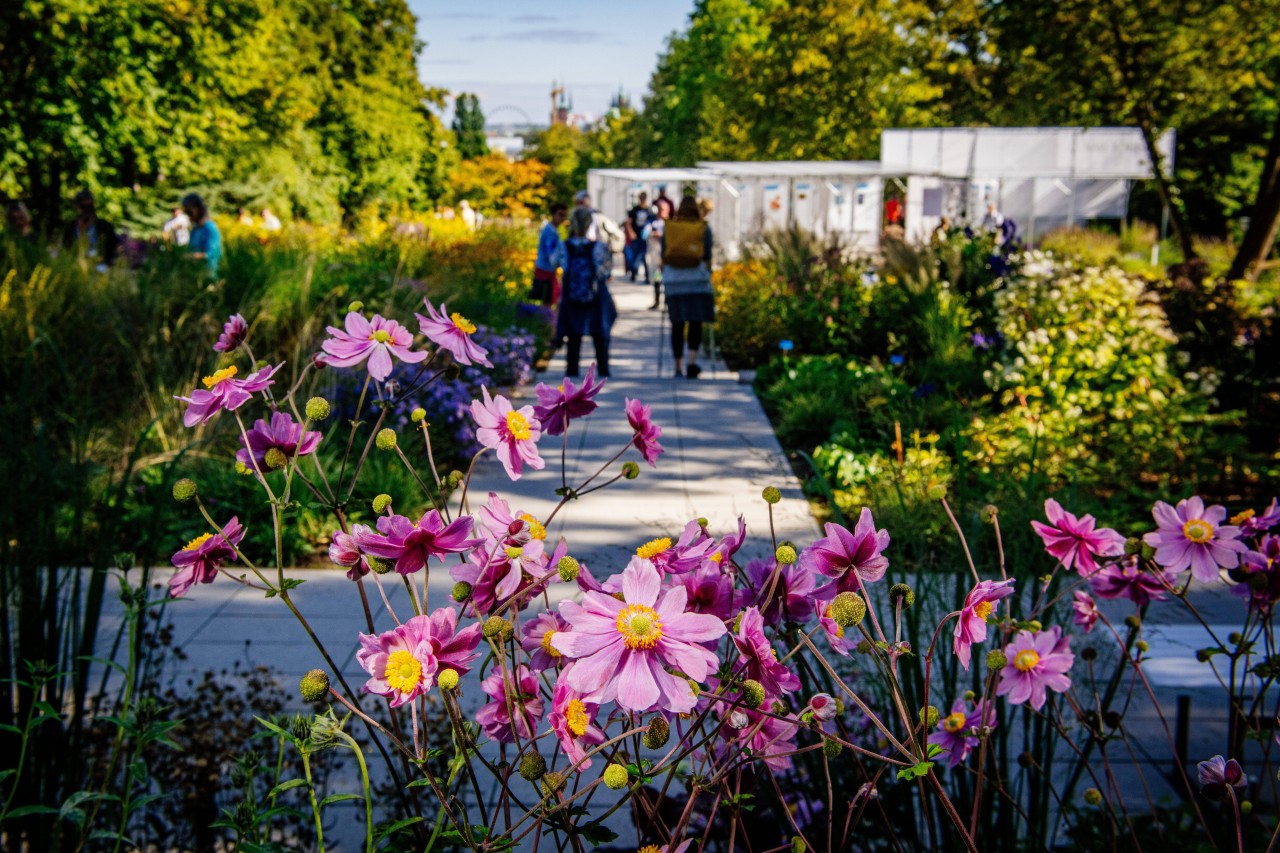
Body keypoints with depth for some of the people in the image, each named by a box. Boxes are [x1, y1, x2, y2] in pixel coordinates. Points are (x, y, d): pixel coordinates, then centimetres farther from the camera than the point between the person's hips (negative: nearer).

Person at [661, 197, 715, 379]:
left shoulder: (668, 228, 6)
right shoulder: (704, 228, 2)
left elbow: (663, 256, 6)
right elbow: (707, 256, 1)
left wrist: (665, 278, 13)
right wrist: (708, 276, 9)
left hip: (674, 281, 2)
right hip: (697, 279, -2)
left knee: (677, 323, 7)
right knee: (696, 321, 1)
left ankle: (679, 366, 11)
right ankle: (692, 361, -15)